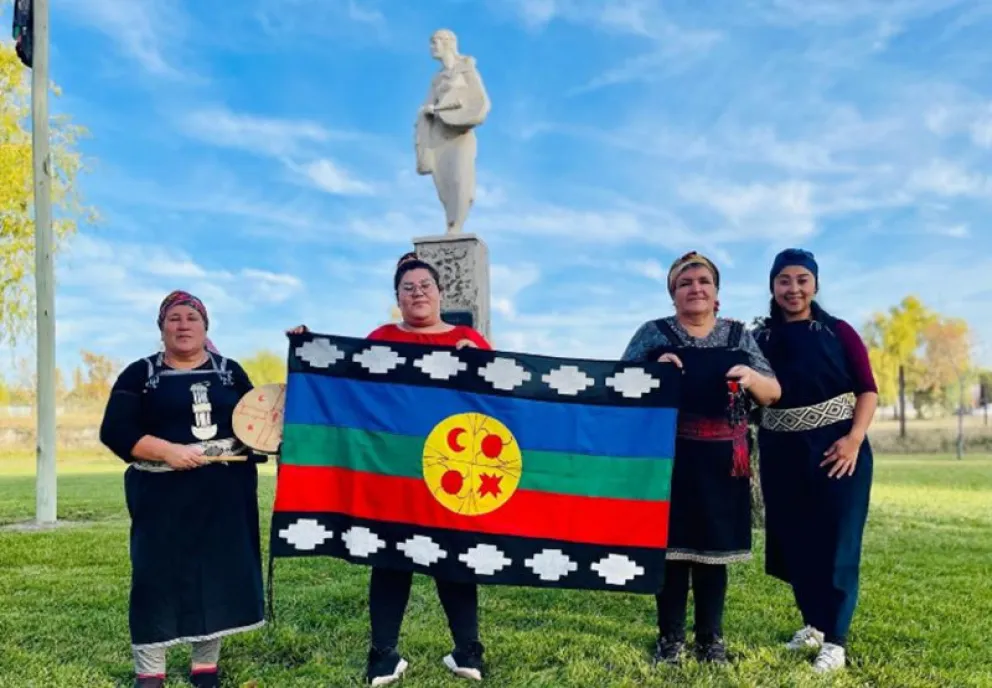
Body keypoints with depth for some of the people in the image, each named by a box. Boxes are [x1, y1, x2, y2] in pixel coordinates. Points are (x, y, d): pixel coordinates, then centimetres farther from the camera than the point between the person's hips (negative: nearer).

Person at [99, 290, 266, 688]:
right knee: (156, 575, -1)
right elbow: (114, 431, -6)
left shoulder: (230, 371, 11)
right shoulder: (140, 374, 4)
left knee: (220, 573, 5)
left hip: (225, 494, 2)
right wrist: (167, 451, -18)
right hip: (163, 495, -2)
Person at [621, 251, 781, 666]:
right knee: (672, 544, 1)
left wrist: (750, 376, -14)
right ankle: (671, 636, 14)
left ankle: (711, 636, 21)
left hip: (721, 461, 2)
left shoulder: (739, 335, 10)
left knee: (714, 547, 8)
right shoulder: (653, 334, 4)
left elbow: (773, 393, 8)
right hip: (669, 458, -2)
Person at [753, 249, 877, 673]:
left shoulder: (838, 332, -2)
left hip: (835, 449, -3)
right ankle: (814, 624, 29)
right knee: (794, 541, 11)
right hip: (782, 453, 3)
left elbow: (868, 389, -3)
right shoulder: (761, 339, 4)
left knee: (835, 542, 1)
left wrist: (854, 438, -15)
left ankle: (835, 640, 10)